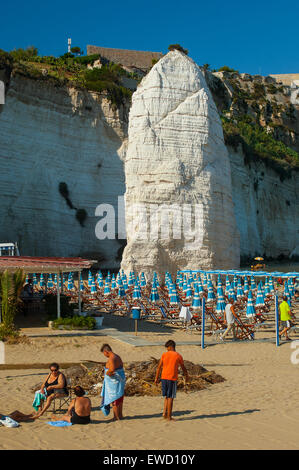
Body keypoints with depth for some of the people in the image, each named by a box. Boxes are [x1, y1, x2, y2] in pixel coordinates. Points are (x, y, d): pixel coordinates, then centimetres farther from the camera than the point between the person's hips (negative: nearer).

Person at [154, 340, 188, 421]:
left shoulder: (164, 355, 3)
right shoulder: (178, 356, -1)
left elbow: (159, 367, 4)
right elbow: (183, 368, 10)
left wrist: (156, 378, 12)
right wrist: (186, 376, 26)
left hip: (164, 378, 3)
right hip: (172, 378, -3)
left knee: (166, 396, 18)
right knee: (170, 398, 2)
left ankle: (164, 412, 7)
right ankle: (169, 416, 6)